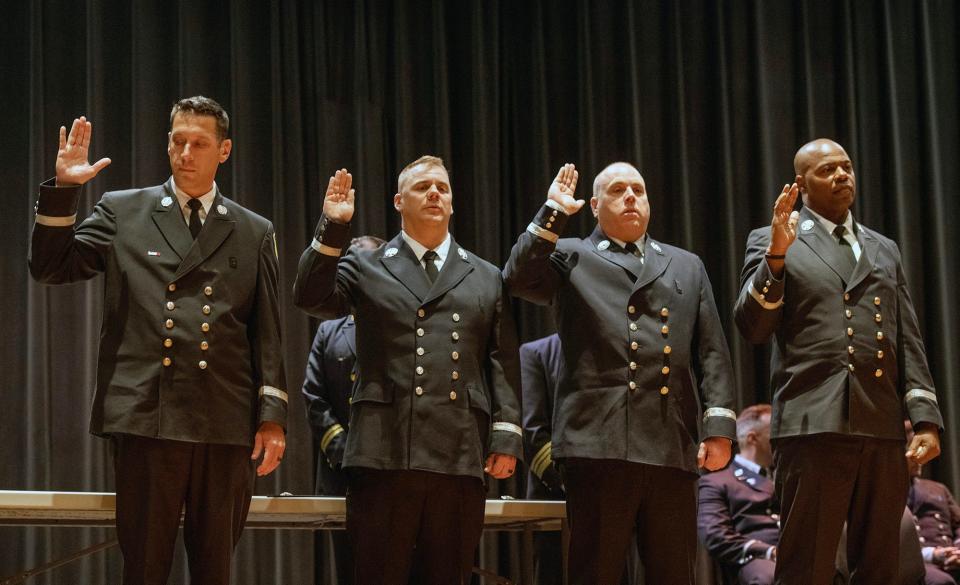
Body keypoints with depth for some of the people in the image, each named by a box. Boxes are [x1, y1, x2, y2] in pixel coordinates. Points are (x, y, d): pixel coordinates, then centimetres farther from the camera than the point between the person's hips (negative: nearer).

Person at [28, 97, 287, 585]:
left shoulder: (254, 233, 14)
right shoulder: (121, 212, 11)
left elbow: (267, 332, 10)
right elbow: (51, 268, 4)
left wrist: (272, 414, 2)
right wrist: (63, 189, -7)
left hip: (225, 424, 2)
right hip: (145, 416, -1)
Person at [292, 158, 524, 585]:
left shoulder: (487, 278, 17)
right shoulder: (365, 267, 13)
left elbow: (503, 363, 11)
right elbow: (311, 298, -4)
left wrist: (506, 437, 1)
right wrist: (332, 228, -11)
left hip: (461, 456, 2)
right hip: (385, 454, -2)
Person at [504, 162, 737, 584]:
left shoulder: (687, 267, 22)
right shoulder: (571, 258, 13)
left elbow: (712, 351, 15)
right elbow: (519, 279, -8)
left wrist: (719, 425, 4)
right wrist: (555, 213, -6)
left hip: (672, 447, 3)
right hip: (599, 443, -3)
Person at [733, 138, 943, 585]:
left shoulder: (884, 250, 22)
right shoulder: (771, 242, 9)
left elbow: (908, 342, 17)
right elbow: (752, 328, -3)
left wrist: (926, 420, 6)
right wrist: (777, 254, -15)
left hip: (882, 430, 5)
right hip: (814, 426, -4)